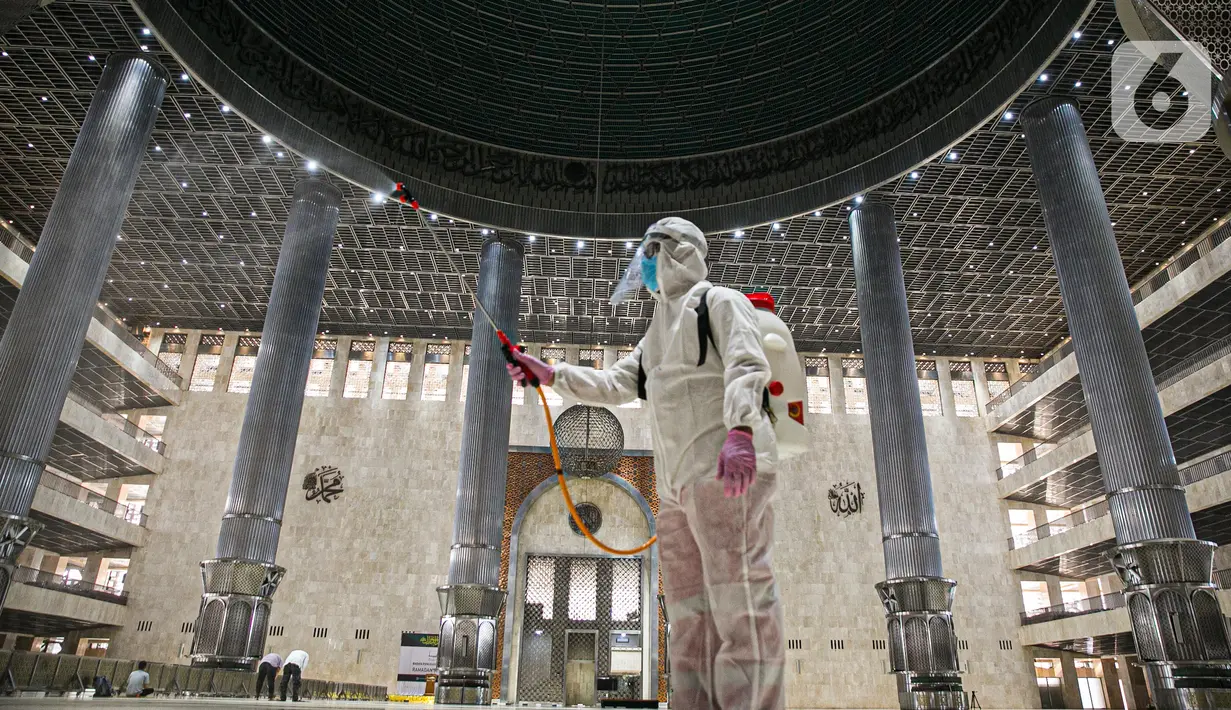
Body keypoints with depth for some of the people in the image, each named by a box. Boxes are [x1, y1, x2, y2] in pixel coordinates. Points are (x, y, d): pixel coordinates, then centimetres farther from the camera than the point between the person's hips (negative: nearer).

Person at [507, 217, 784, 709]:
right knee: (690, 614, 8)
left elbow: (747, 366, -13)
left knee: (740, 605, -13)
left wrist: (739, 429, -30)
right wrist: (550, 375, 17)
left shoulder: (719, 302, 3)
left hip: (728, 471, -9)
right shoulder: (658, 332, 30)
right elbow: (615, 385, 26)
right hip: (679, 484, 9)